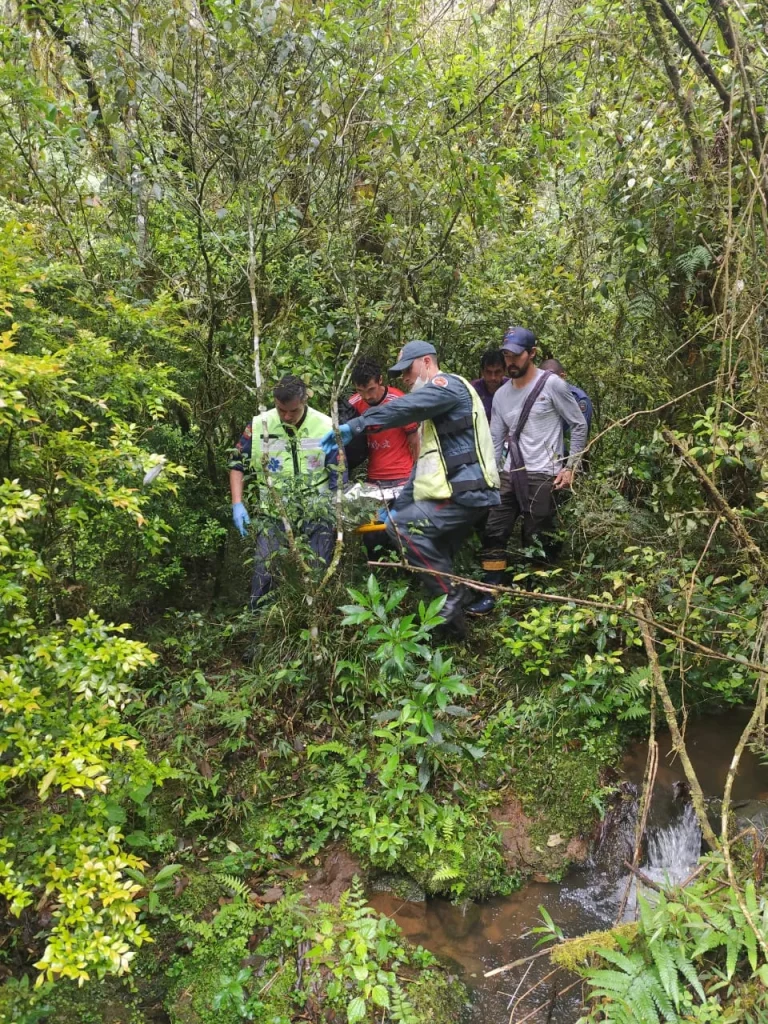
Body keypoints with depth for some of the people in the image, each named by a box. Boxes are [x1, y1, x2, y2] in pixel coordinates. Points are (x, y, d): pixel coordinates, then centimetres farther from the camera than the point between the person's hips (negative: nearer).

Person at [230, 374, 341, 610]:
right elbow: (237, 464, 8)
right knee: (264, 571, -3)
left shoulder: (326, 427, -8)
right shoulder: (259, 425, -5)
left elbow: (338, 476, -2)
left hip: (316, 513, -1)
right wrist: (237, 504, -1)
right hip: (273, 513, 1)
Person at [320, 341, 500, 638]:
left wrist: (353, 426, -28)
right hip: (462, 492, 10)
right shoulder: (434, 413, 27)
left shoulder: (449, 384, -6)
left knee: (400, 526, -15)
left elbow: (404, 409, -25)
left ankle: (450, 597, -10)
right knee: (435, 560, 11)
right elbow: (424, 463, 27)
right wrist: (398, 505, 21)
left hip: (465, 491, -10)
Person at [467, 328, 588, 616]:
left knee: (537, 541, -2)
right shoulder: (501, 395, 12)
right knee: (493, 532, 0)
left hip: (542, 476, -6)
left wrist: (569, 467, -6)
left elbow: (579, 426, -1)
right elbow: (495, 441, 14)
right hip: (510, 474, 6)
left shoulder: (552, 384, -5)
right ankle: (490, 595, 7)